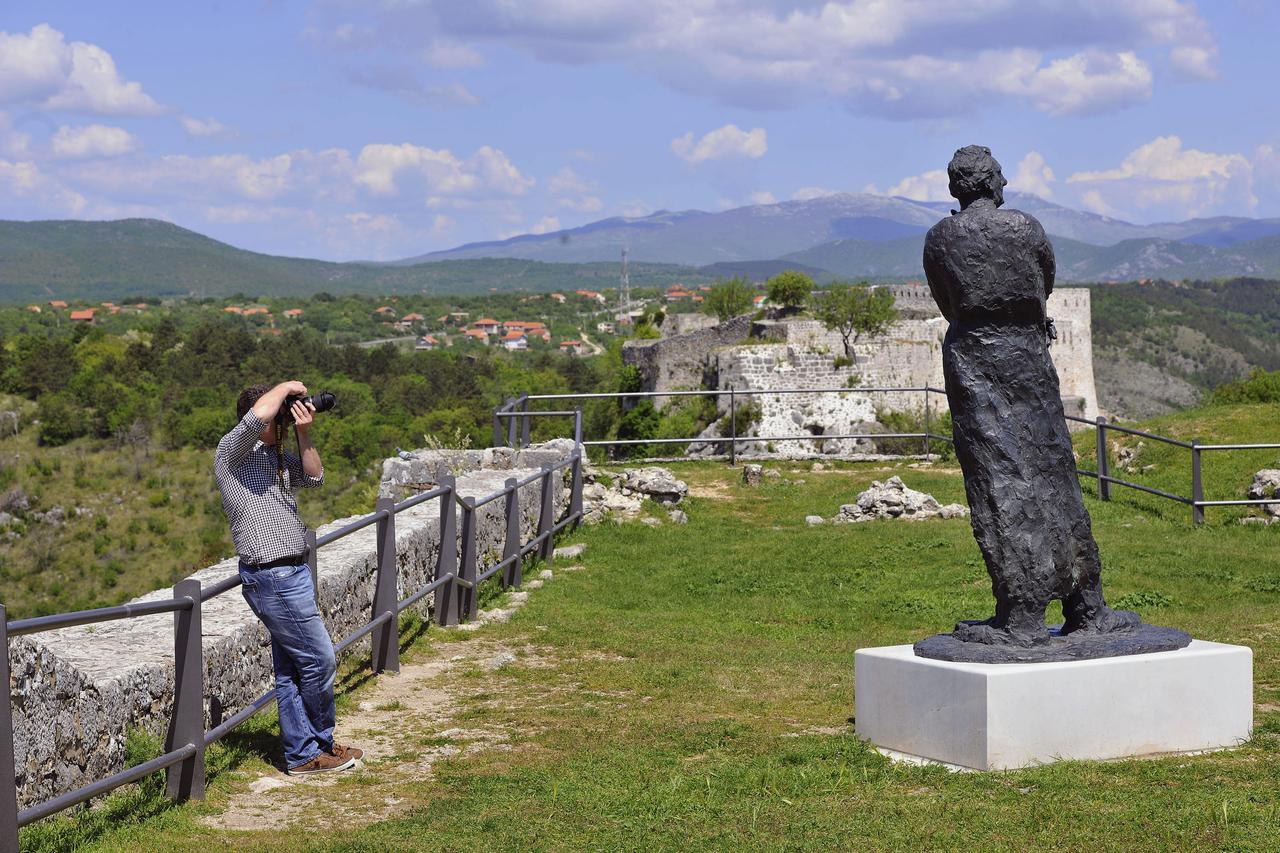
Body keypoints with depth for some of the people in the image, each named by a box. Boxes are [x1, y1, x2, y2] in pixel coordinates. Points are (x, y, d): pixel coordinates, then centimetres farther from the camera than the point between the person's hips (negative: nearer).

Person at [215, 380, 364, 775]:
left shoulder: (276, 456, 13)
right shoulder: (232, 452, -12)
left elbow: (313, 478, 14)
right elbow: (258, 415, -31)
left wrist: (303, 435, 0)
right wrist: (287, 388, -13)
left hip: (291, 574, 9)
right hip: (273, 577, -9)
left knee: (291, 670, 12)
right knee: (319, 659, -2)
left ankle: (303, 754, 17)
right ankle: (321, 744, 15)